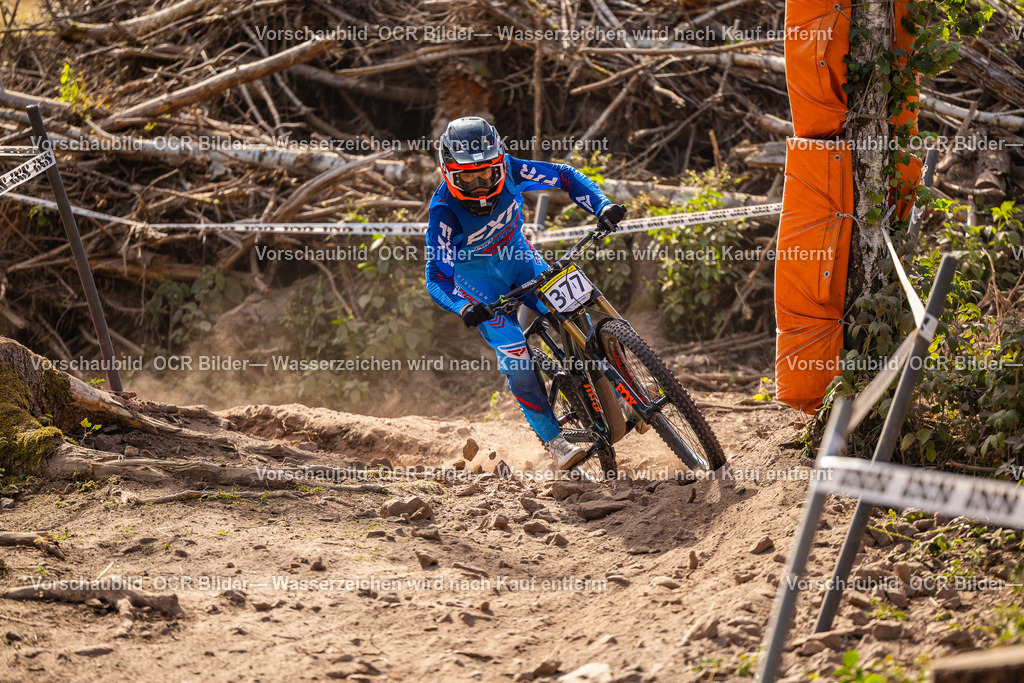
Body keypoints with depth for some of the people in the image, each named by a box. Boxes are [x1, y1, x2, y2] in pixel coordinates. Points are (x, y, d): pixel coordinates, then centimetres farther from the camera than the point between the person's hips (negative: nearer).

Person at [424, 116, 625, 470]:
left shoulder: (510, 172, -26)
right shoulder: (444, 211, -33)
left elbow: (564, 176, -14)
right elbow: (436, 277, -31)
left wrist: (602, 206, -29)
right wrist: (463, 308, -50)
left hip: (517, 255, 3)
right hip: (475, 274, -3)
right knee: (515, 357, -14)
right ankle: (553, 441, 1)